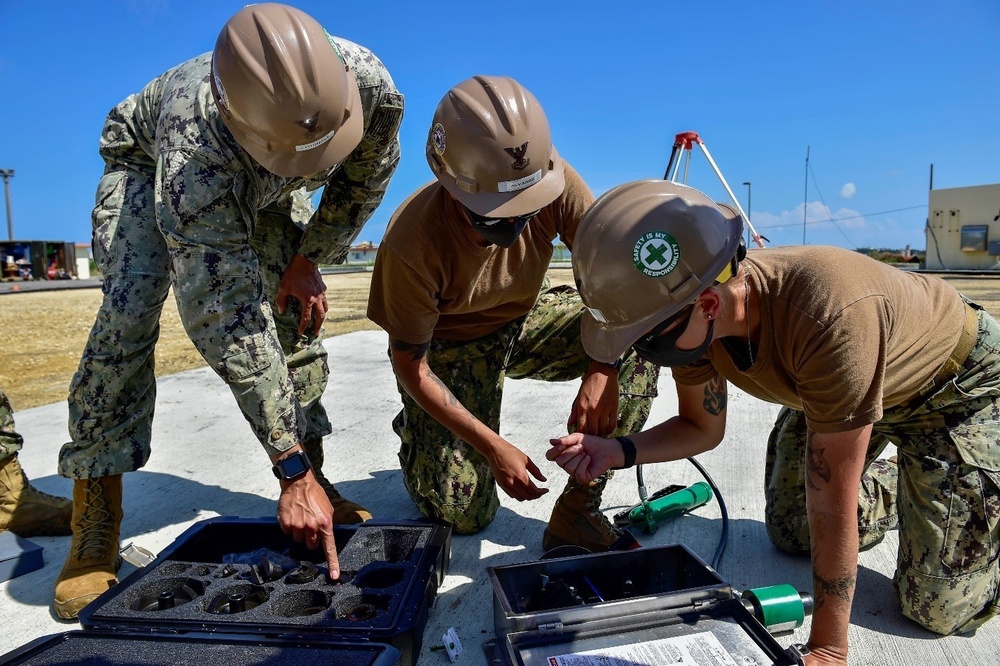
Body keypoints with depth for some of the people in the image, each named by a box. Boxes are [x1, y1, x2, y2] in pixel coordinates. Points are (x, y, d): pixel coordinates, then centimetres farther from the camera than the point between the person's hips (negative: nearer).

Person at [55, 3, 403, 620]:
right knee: (129, 313, -24)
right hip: (151, 160, -3)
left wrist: (309, 259, -12)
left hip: (265, 187, 4)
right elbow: (232, 327, -44)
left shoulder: (368, 82, -37)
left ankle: (318, 478, 5)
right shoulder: (194, 150, -46)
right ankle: (96, 518, -10)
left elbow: (366, 176, -11)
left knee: (296, 313, -9)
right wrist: (292, 472, -42)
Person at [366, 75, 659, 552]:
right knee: (462, 518, -9)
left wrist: (602, 371, -33)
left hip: (524, 321, 4)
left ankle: (577, 516, -13)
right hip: (447, 347, -3)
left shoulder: (554, 181, -25)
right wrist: (493, 447, -25)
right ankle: (417, 429, 25)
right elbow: (410, 366, -22)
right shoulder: (412, 243, -32)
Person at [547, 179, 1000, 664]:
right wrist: (618, 451, -27)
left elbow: (833, 505, -37)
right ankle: (899, 488, 37)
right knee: (791, 535, 13)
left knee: (937, 610, -5)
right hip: (835, 384, 6)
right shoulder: (689, 311, -25)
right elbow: (703, 428, -8)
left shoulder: (830, 317, -47)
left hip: (957, 384, -5)